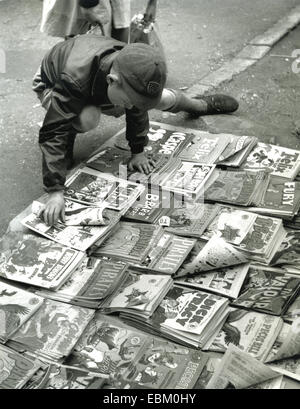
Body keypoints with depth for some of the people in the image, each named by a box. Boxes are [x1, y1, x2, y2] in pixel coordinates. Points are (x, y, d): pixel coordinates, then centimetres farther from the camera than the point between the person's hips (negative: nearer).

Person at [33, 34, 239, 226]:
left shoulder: (131, 67, -32)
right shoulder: (73, 79, -47)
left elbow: (137, 111, -13)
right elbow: (53, 133, -47)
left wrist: (138, 152, -9)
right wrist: (56, 192, -51)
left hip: (99, 90, 4)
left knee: (163, 99, 3)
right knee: (87, 118, -42)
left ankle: (200, 104, 36)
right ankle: (67, 141, -8)